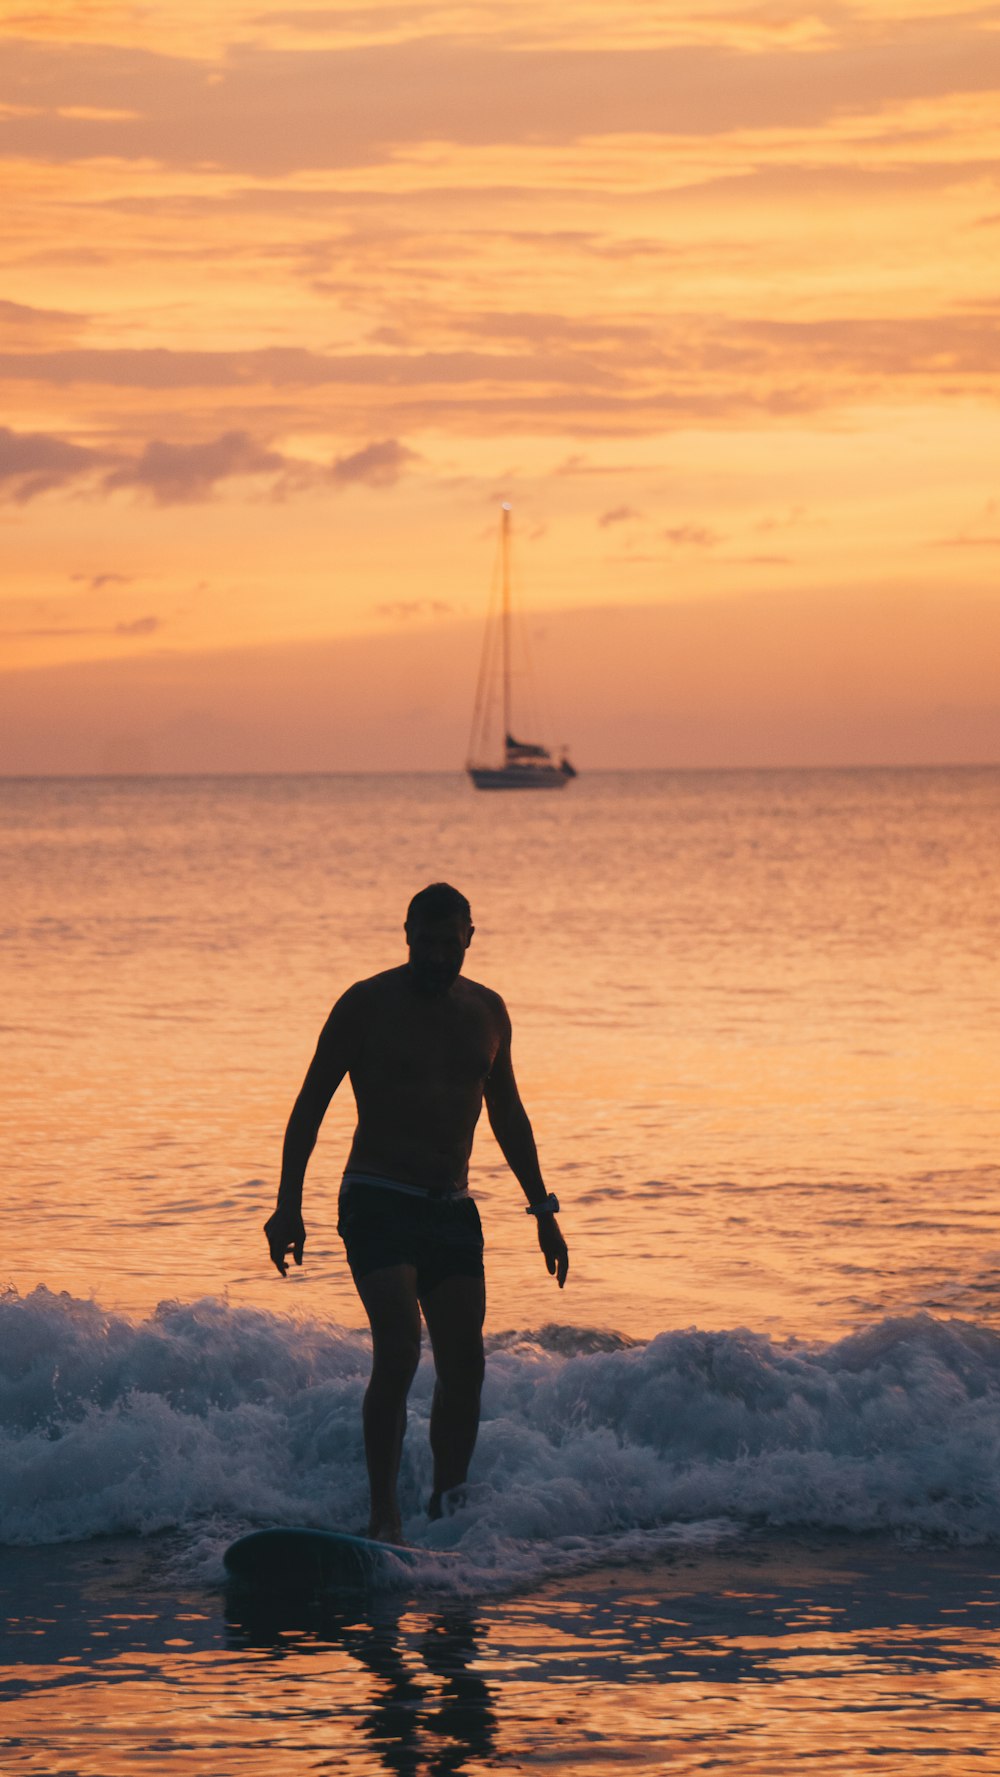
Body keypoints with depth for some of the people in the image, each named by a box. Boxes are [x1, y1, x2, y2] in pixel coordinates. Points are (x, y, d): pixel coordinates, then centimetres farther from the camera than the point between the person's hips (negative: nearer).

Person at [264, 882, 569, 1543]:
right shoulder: (367, 1004, -5)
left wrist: (542, 1208, 19)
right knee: (399, 1350, -20)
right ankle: (384, 1514, -16)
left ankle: (448, 1510, 12)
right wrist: (289, 1204, -8)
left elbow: (507, 1113, 20)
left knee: (464, 1367, 1)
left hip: (452, 1211, 5)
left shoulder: (487, 1011, 9)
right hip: (379, 1202, -5)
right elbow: (311, 1104, -2)